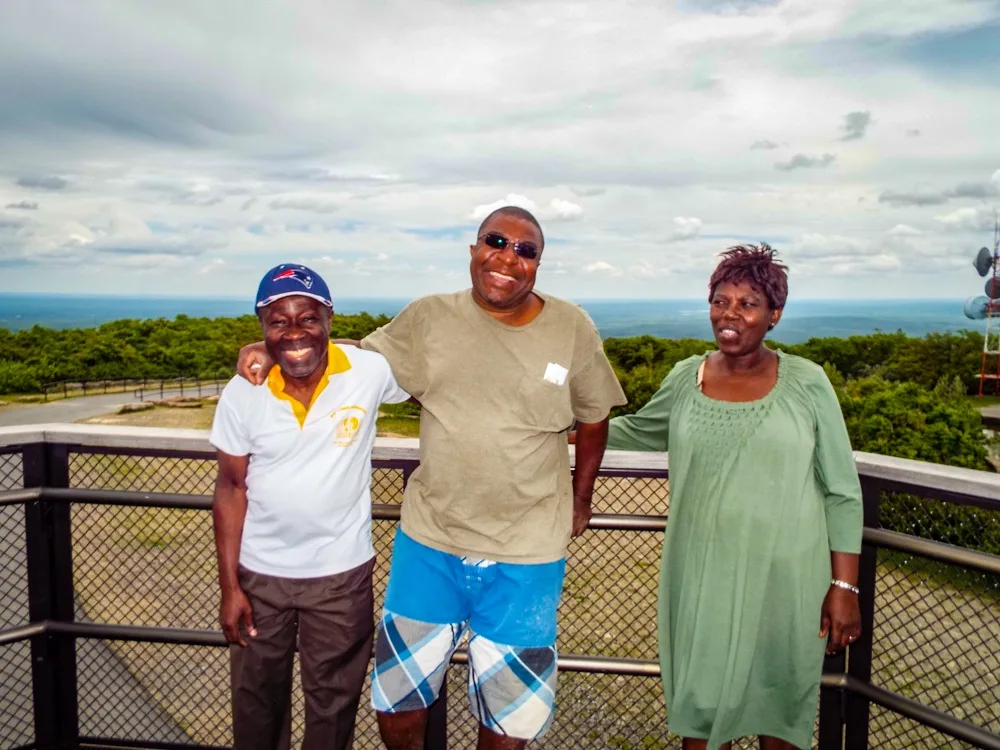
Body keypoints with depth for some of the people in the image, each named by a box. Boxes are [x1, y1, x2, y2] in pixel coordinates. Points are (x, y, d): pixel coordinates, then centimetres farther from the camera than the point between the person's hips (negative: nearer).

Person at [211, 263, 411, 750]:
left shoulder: (369, 372, -18)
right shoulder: (242, 393, -13)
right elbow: (231, 488, -4)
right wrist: (229, 585, -3)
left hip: (341, 573, -1)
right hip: (259, 573, 2)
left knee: (333, 705, 20)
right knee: (256, 701, 23)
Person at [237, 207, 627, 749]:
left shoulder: (572, 329, -5)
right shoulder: (429, 318, -4)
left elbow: (593, 417, 7)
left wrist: (581, 500, 11)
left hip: (526, 556, 0)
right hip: (429, 541, 1)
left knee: (510, 705, 18)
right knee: (398, 694, 17)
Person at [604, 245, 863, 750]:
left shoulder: (807, 383, -6)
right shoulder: (686, 378, 0)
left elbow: (842, 493, -3)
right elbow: (637, 430, 18)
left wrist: (844, 587, -6)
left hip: (785, 581, -1)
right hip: (703, 579, 2)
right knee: (701, 704, 13)